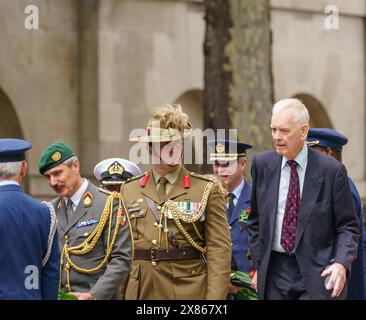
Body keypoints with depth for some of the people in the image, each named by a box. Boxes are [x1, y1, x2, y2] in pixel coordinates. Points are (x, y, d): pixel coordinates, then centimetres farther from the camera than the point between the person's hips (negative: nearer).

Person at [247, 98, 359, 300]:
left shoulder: (332, 170, -5)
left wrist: (341, 264, -16)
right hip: (274, 272, 3)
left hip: (317, 274, -3)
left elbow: (347, 227, -1)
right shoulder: (262, 164, 6)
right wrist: (257, 265, 11)